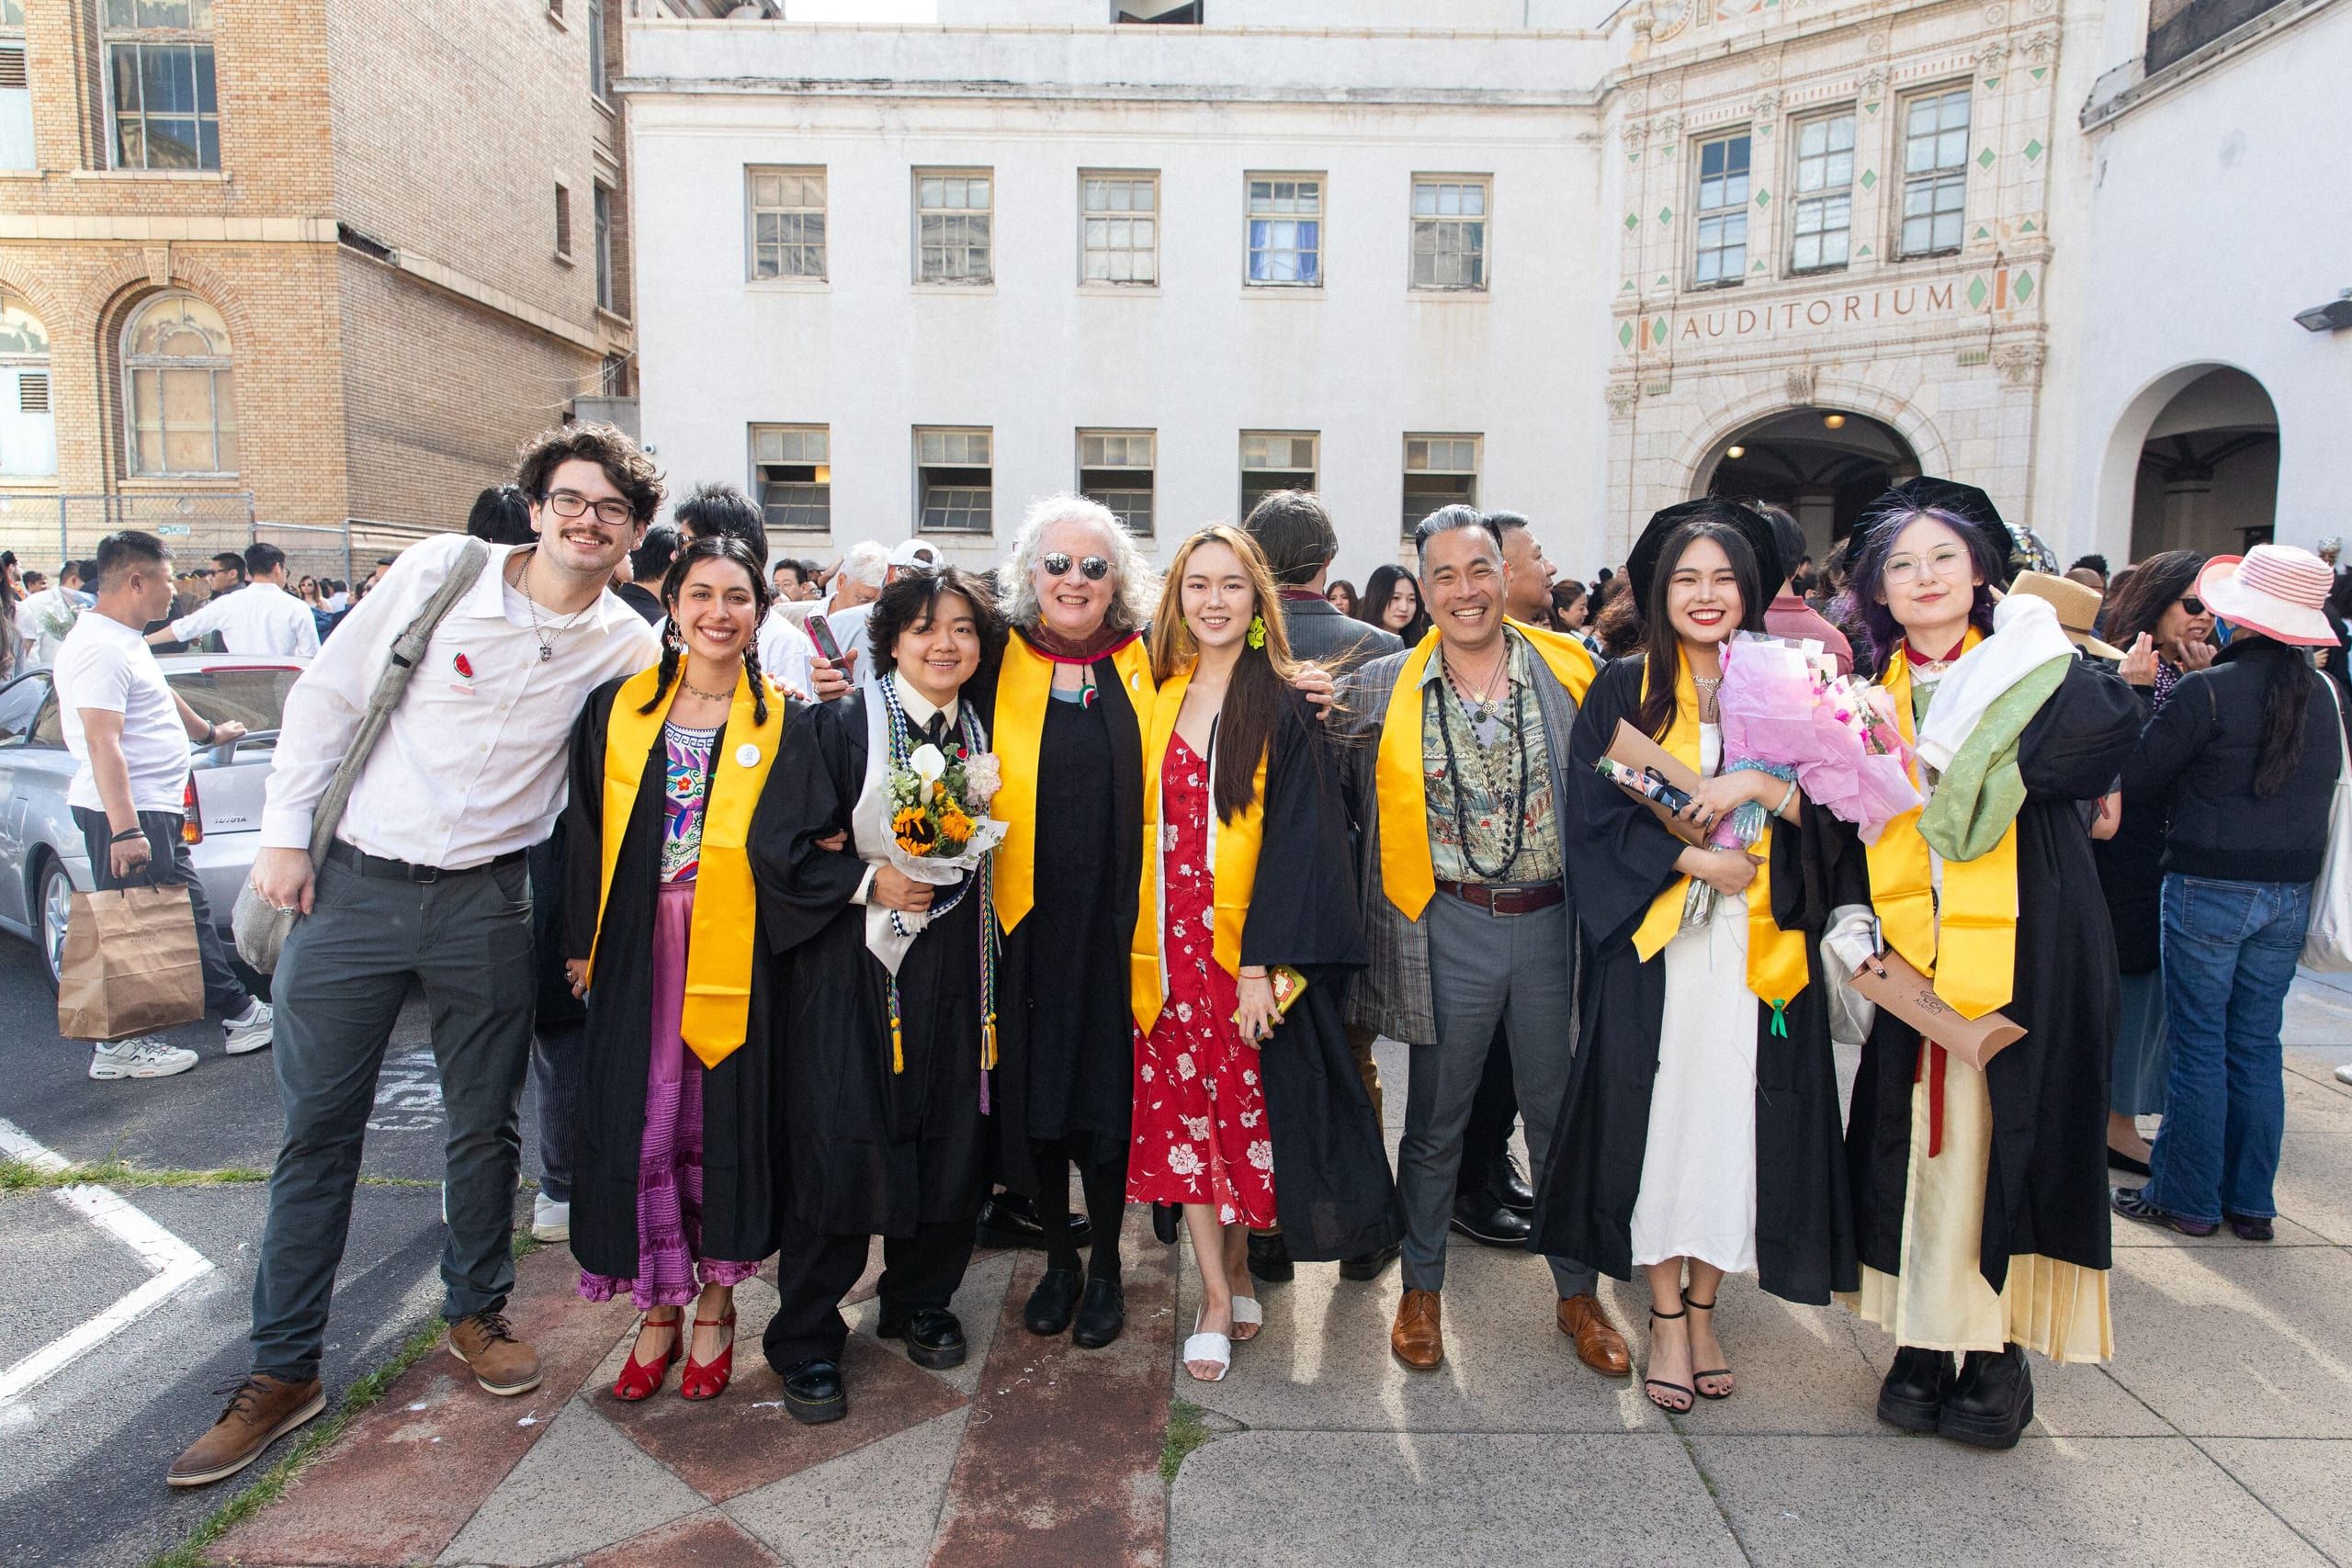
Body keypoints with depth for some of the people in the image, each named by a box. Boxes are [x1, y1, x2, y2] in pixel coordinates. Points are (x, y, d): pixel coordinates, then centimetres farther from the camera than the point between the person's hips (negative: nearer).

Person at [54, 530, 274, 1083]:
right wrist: (125, 829, -27)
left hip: (153, 810, 11)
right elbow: (102, 744, -24)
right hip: (126, 813, -11)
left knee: (192, 915, 13)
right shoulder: (99, 648, -17)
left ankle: (240, 1015, 19)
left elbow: (163, 698, 34)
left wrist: (209, 732, 50)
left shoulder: (125, 640, 16)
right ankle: (119, 1047, 7)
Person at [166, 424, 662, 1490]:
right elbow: (328, 693, 2)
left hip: (487, 902, 1)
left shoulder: (626, 648, -2)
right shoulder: (440, 570, -4)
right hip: (352, 883, 0)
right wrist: (284, 832, -1)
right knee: (316, 1130, 7)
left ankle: (476, 1312, 34)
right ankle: (283, 1370, 22)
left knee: (485, 1125, 12)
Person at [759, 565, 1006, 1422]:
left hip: (948, 969, 4)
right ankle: (806, 1341, 15)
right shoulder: (837, 726, -4)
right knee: (838, 1148, -2)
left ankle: (920, 1301, 30)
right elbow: (787, 846, -9)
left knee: (944, 1140, 8)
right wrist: (871, 882, -16)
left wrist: (946, 880, -2)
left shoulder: (981, 737, 10)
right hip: (849, 966, -4)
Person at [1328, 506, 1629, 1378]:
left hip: (1550, 923, 1)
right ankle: (1421, 1289, 33)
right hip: (1448, 931, -1)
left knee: (1562, 1116, 14)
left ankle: (1577, 1294, 35)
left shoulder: (1569, 672, 0)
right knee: (1435, 1121, 13)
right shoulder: (1383, 689, -2)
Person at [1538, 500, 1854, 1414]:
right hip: (1654, 945, -1)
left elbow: (1831, 815, 3)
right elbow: (1595, 817, -4)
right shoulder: (1622, 693, 3)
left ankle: (1704, 1306, 23)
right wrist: (1693, 858, -14)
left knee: (1734, 1116, 4)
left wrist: (1758, 784, -15)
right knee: (1659, 1116, 1)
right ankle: (1666, 1316, 17)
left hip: (1759, 949, 2)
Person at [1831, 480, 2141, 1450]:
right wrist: (1849, 915, -1)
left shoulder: (2030, 672, -1)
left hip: (2021, 961, -3)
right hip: (1908, 964, 3)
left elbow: (2107, 734, -23)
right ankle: (1924, 1341, 21)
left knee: (2006, 1138, 1)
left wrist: (2035, 644, -13)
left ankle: (1999, 1349, 17)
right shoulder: (1873, 691, 9)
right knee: (1918, 1141, 8)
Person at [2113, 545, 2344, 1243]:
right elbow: (2323, 786, 15)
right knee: (2257, 1046, 14)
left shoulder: (2207, 691, -16)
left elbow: (2133, 777, -11)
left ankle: (2187, 1198, 14)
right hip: (2289, 891, 5)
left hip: (2210, 889, -5)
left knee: (2199, 1046, 4)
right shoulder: (2324, 694, 2)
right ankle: (2252, 1203, 22)